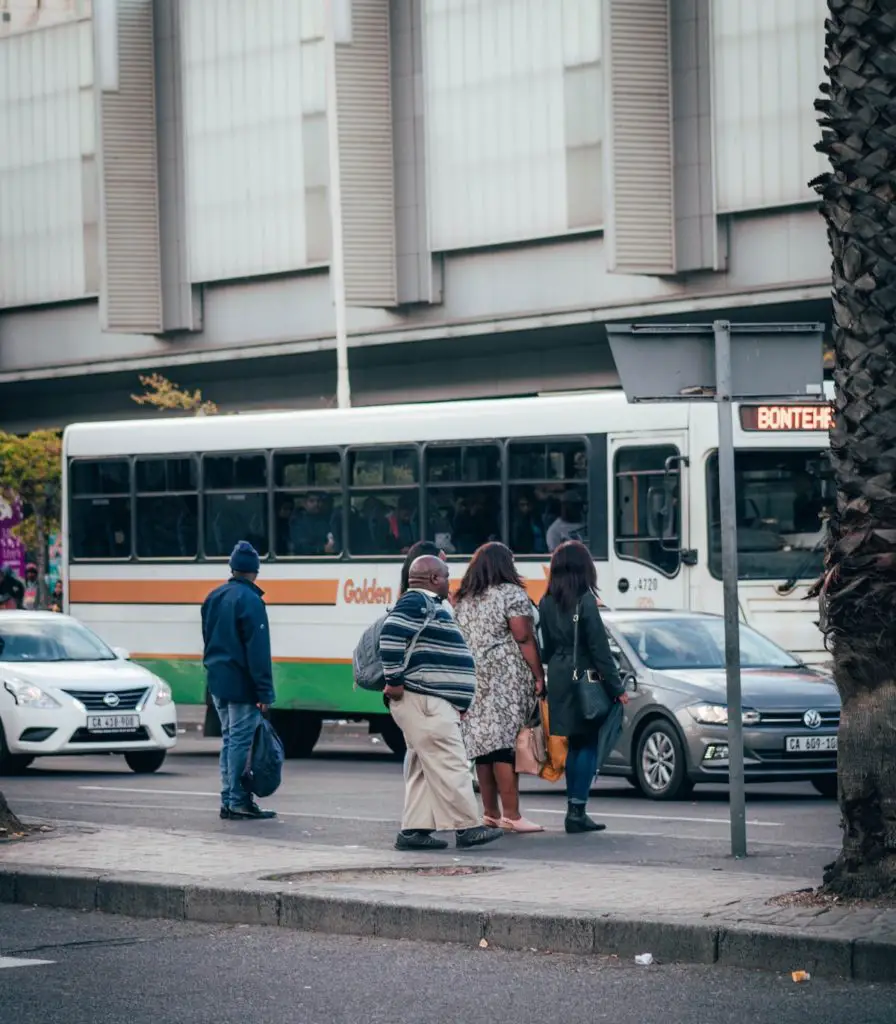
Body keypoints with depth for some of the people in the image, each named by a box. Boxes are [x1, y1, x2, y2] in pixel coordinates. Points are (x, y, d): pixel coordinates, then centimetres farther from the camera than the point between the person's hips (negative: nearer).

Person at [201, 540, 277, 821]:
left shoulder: (213, 598, 12)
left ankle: (228, 799, 14)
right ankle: (239, 801, -5)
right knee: (241, 740, -5)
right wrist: (264, 691, -16)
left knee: (229, 739, 14)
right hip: (241, 682, -8)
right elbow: (258, 650, -16)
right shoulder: (250, 600, -14)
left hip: (217, 679, 8)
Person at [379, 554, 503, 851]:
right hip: (423, 702, -11)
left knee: (424, 770, 10)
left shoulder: (430, 605, 22)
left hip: (433, 704, 11)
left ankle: (413, 830, 10)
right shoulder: (416, 602, -10)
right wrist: (394, 680, -20)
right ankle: (466, 828, -12)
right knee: (450, 765, -11)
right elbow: (390, 636, -24)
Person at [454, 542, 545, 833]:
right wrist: (539, 676, -8)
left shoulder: (463, 599, 15)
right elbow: (524, 639, -11)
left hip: (473, 679, 7)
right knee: (507, 743, -8)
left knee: (483, 742, 9)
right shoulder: (511, 594, -6)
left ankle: (490, 812, 13)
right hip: (507, 678, -7)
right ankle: (511, 815, -10)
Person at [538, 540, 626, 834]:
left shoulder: (547, 603, 6)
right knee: (589, 745, -2)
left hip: (559, 680, 6)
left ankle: (574, 809, 14)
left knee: (575, 744, 14)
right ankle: (577, 810, -8)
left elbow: (546, 647, 12)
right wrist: (617, 688, -8)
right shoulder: (585, 601, -13)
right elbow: (599, 648, -13)